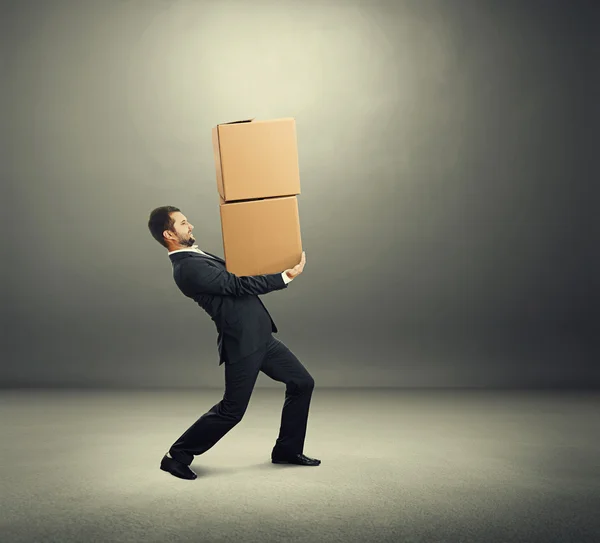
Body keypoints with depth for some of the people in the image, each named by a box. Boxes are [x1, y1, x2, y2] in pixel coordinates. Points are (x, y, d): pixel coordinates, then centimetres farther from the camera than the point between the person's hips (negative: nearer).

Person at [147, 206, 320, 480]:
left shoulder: (196, 258, 15)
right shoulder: (188, 267, -17)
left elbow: (233, 283, 22)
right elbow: (238, 285, -18)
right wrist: (285, 277, -13)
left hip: (260, 337, 10)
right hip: (243, 344, -10)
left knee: (302, 383, 11)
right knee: (232, 410, -1)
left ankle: (287, 449, 24)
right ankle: (177, 456, 15)